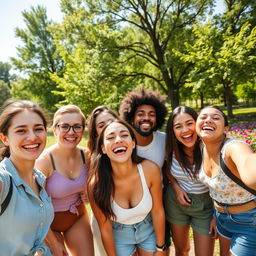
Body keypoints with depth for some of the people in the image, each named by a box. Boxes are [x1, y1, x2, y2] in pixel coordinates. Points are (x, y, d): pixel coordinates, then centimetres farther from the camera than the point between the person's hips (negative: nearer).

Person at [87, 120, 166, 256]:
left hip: (149, 230, 2)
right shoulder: (96, 184, -30)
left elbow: (158, 211, -14)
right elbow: (105, 228, -16)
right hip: (119, 237, -1)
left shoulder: (150, 169, -28)